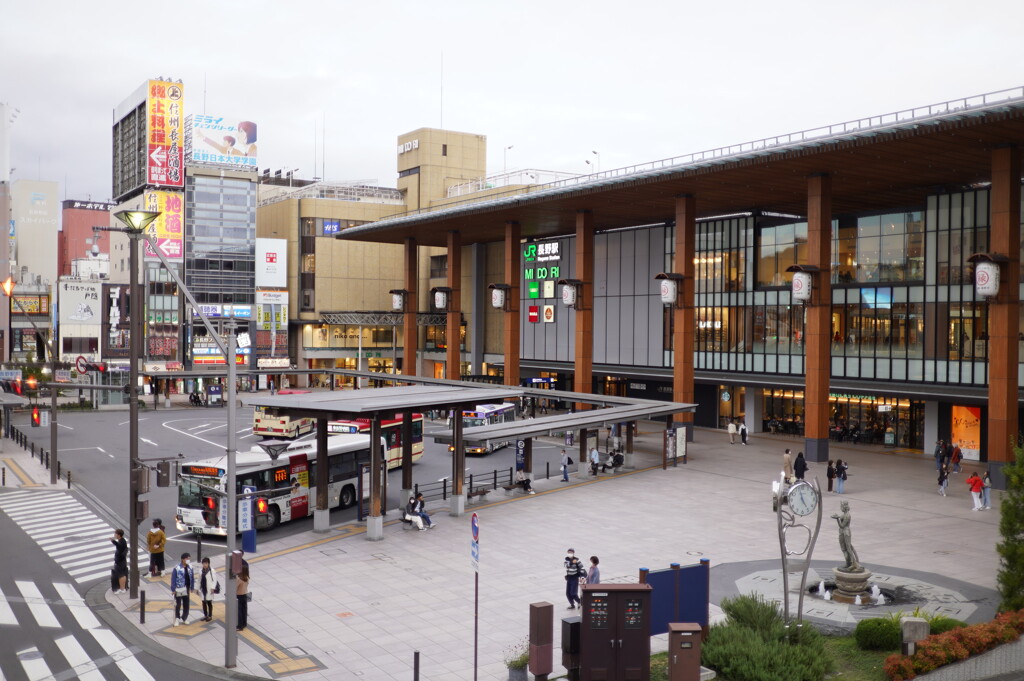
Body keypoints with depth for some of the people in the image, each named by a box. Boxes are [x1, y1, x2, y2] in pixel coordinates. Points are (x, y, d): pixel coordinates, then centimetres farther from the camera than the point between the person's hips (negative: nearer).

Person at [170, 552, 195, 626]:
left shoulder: (190, 568, -1)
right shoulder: (177, 568, -18)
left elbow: (192, 578, 7)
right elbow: (173, 579, -14)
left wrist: (192, 588, 6)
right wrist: (173, 589, -14)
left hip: (186, 589, 5)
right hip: (178, 590, -5)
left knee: (186, 605, 13)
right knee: (177, 605, 6)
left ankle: (184, 618, 28)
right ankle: (177, 619, 19)